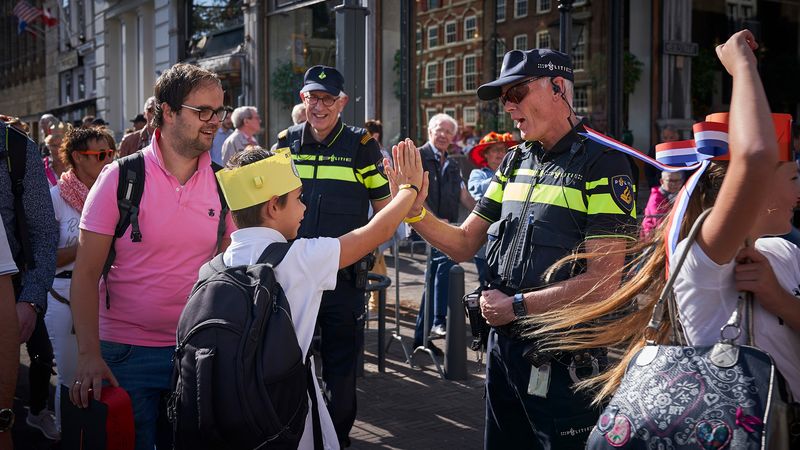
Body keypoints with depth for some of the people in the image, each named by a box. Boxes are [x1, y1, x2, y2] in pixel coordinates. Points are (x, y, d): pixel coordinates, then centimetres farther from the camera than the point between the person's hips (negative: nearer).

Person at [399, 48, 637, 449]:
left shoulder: (602, 164, -13)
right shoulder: (514, 162, 9)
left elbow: (602, 282, -20)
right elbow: (464, 244, 10)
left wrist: (516, 306, -15)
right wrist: (415, 210, -7)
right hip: (502, 341, 7)